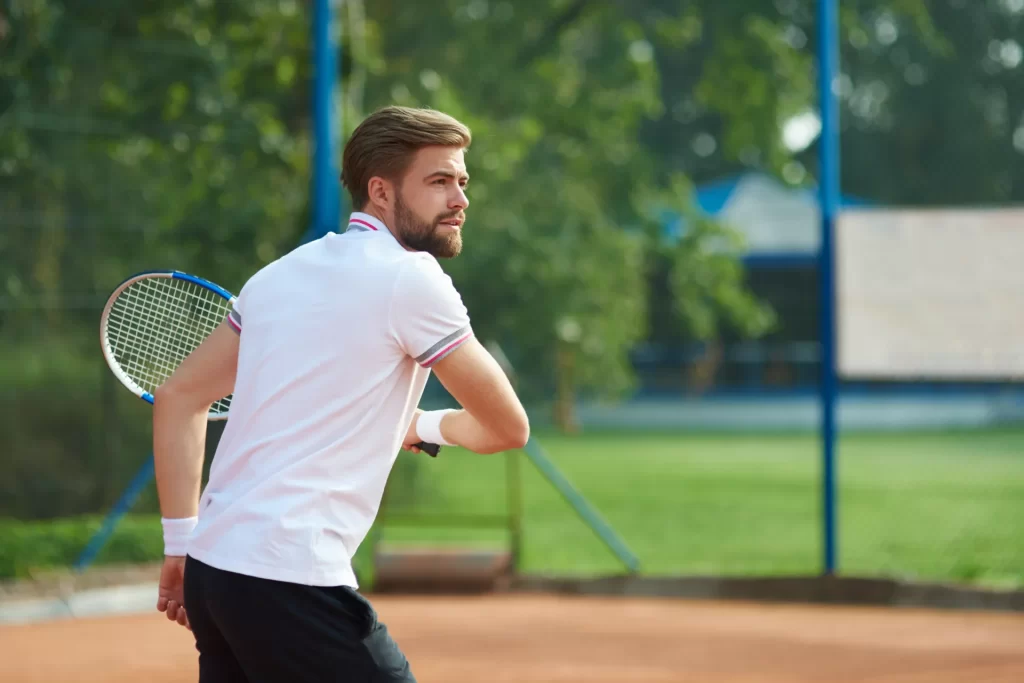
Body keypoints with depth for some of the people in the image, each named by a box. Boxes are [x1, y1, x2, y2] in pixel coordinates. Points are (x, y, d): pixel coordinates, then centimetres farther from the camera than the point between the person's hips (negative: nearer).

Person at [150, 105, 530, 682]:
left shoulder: (283, 274, 15)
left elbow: (178, 400, 18)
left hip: (212, 568, 9)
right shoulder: (412, 279, -7)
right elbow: (509, 427, 0)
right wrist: (426, 427, 21)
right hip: (289, 582, -8)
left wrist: (182, 545, 17)